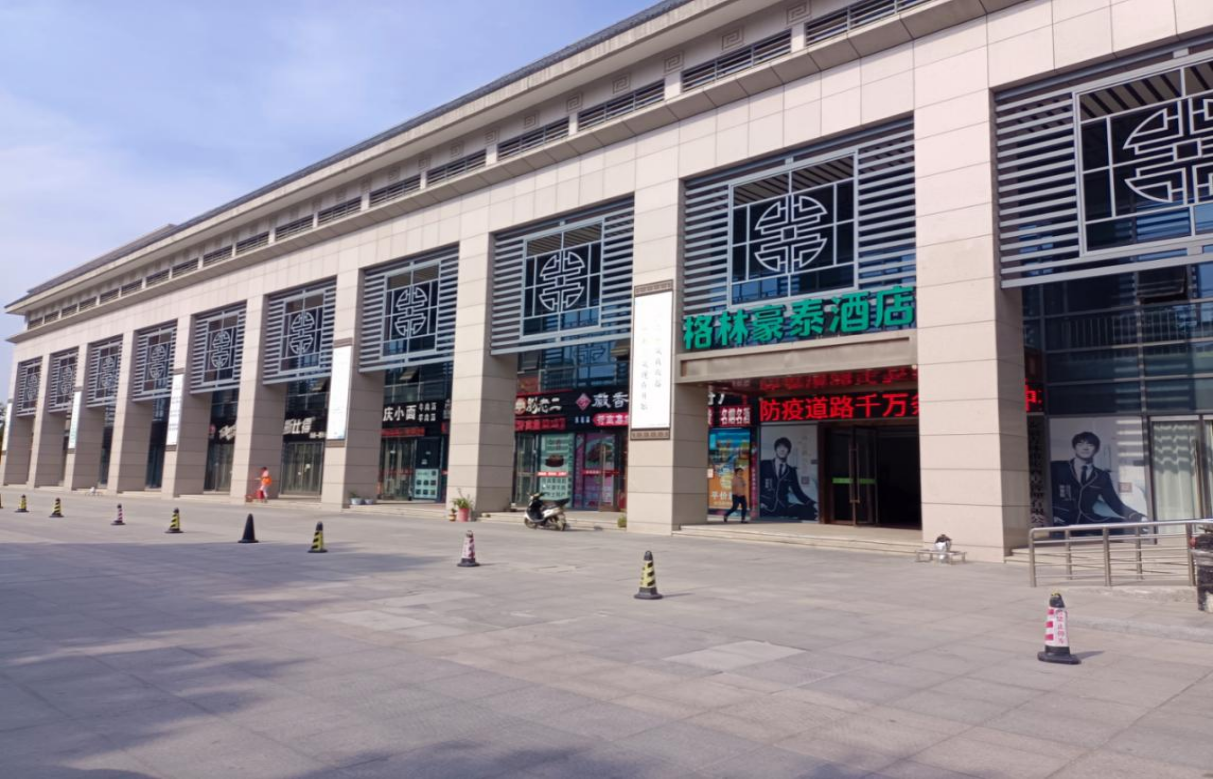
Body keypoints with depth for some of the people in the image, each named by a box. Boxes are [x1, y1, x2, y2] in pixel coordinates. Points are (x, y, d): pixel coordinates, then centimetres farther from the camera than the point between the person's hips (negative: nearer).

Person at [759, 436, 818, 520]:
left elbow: (798, 492, 13)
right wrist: (759, 502, -12)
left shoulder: (791, 471, 17)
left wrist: (814, 504, -3)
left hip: (783, 507, 3)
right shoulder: (764, 465, 10)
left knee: (809, 510, -24)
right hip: (766, 508, -3)